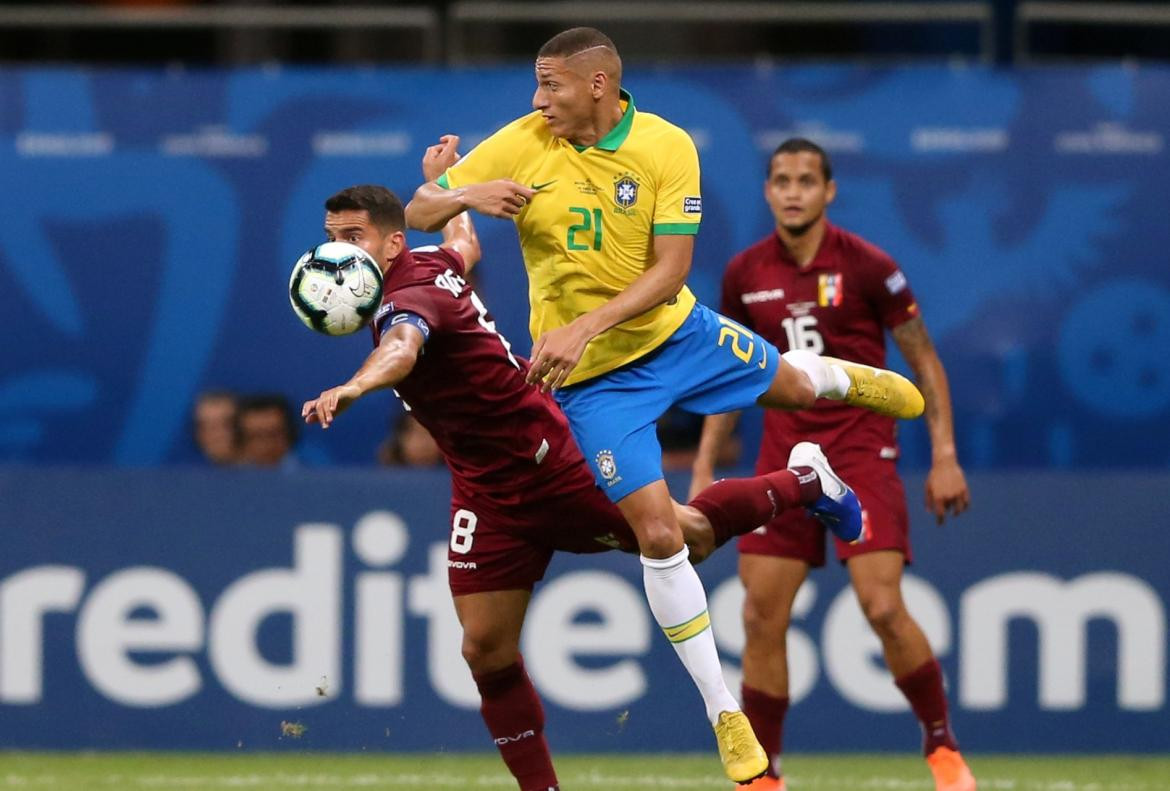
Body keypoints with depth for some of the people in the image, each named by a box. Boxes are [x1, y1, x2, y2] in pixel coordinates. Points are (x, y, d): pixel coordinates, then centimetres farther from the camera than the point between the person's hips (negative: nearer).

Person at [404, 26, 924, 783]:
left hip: (673, 330, 2)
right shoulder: (520, 146, -16)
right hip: (593, 377, -2)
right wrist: (464, 196, -34)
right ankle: (725, 715, 5)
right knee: (658, 531, -8)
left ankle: (851, 380, 67)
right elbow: (418, 213, -11)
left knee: (788, 384, 24)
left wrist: (585, 328, -32)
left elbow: (670, 271, -20)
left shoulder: (667, 147, -18)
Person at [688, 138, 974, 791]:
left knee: (884, 608, -15)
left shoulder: (867, 266, -7)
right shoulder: (745, 275, 4)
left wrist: (945, 456, -6)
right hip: (785, 456, 4)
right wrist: (704, 469, 13)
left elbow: (925, 362, 0)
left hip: (861, 452, -4)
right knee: (762, 618, -3)